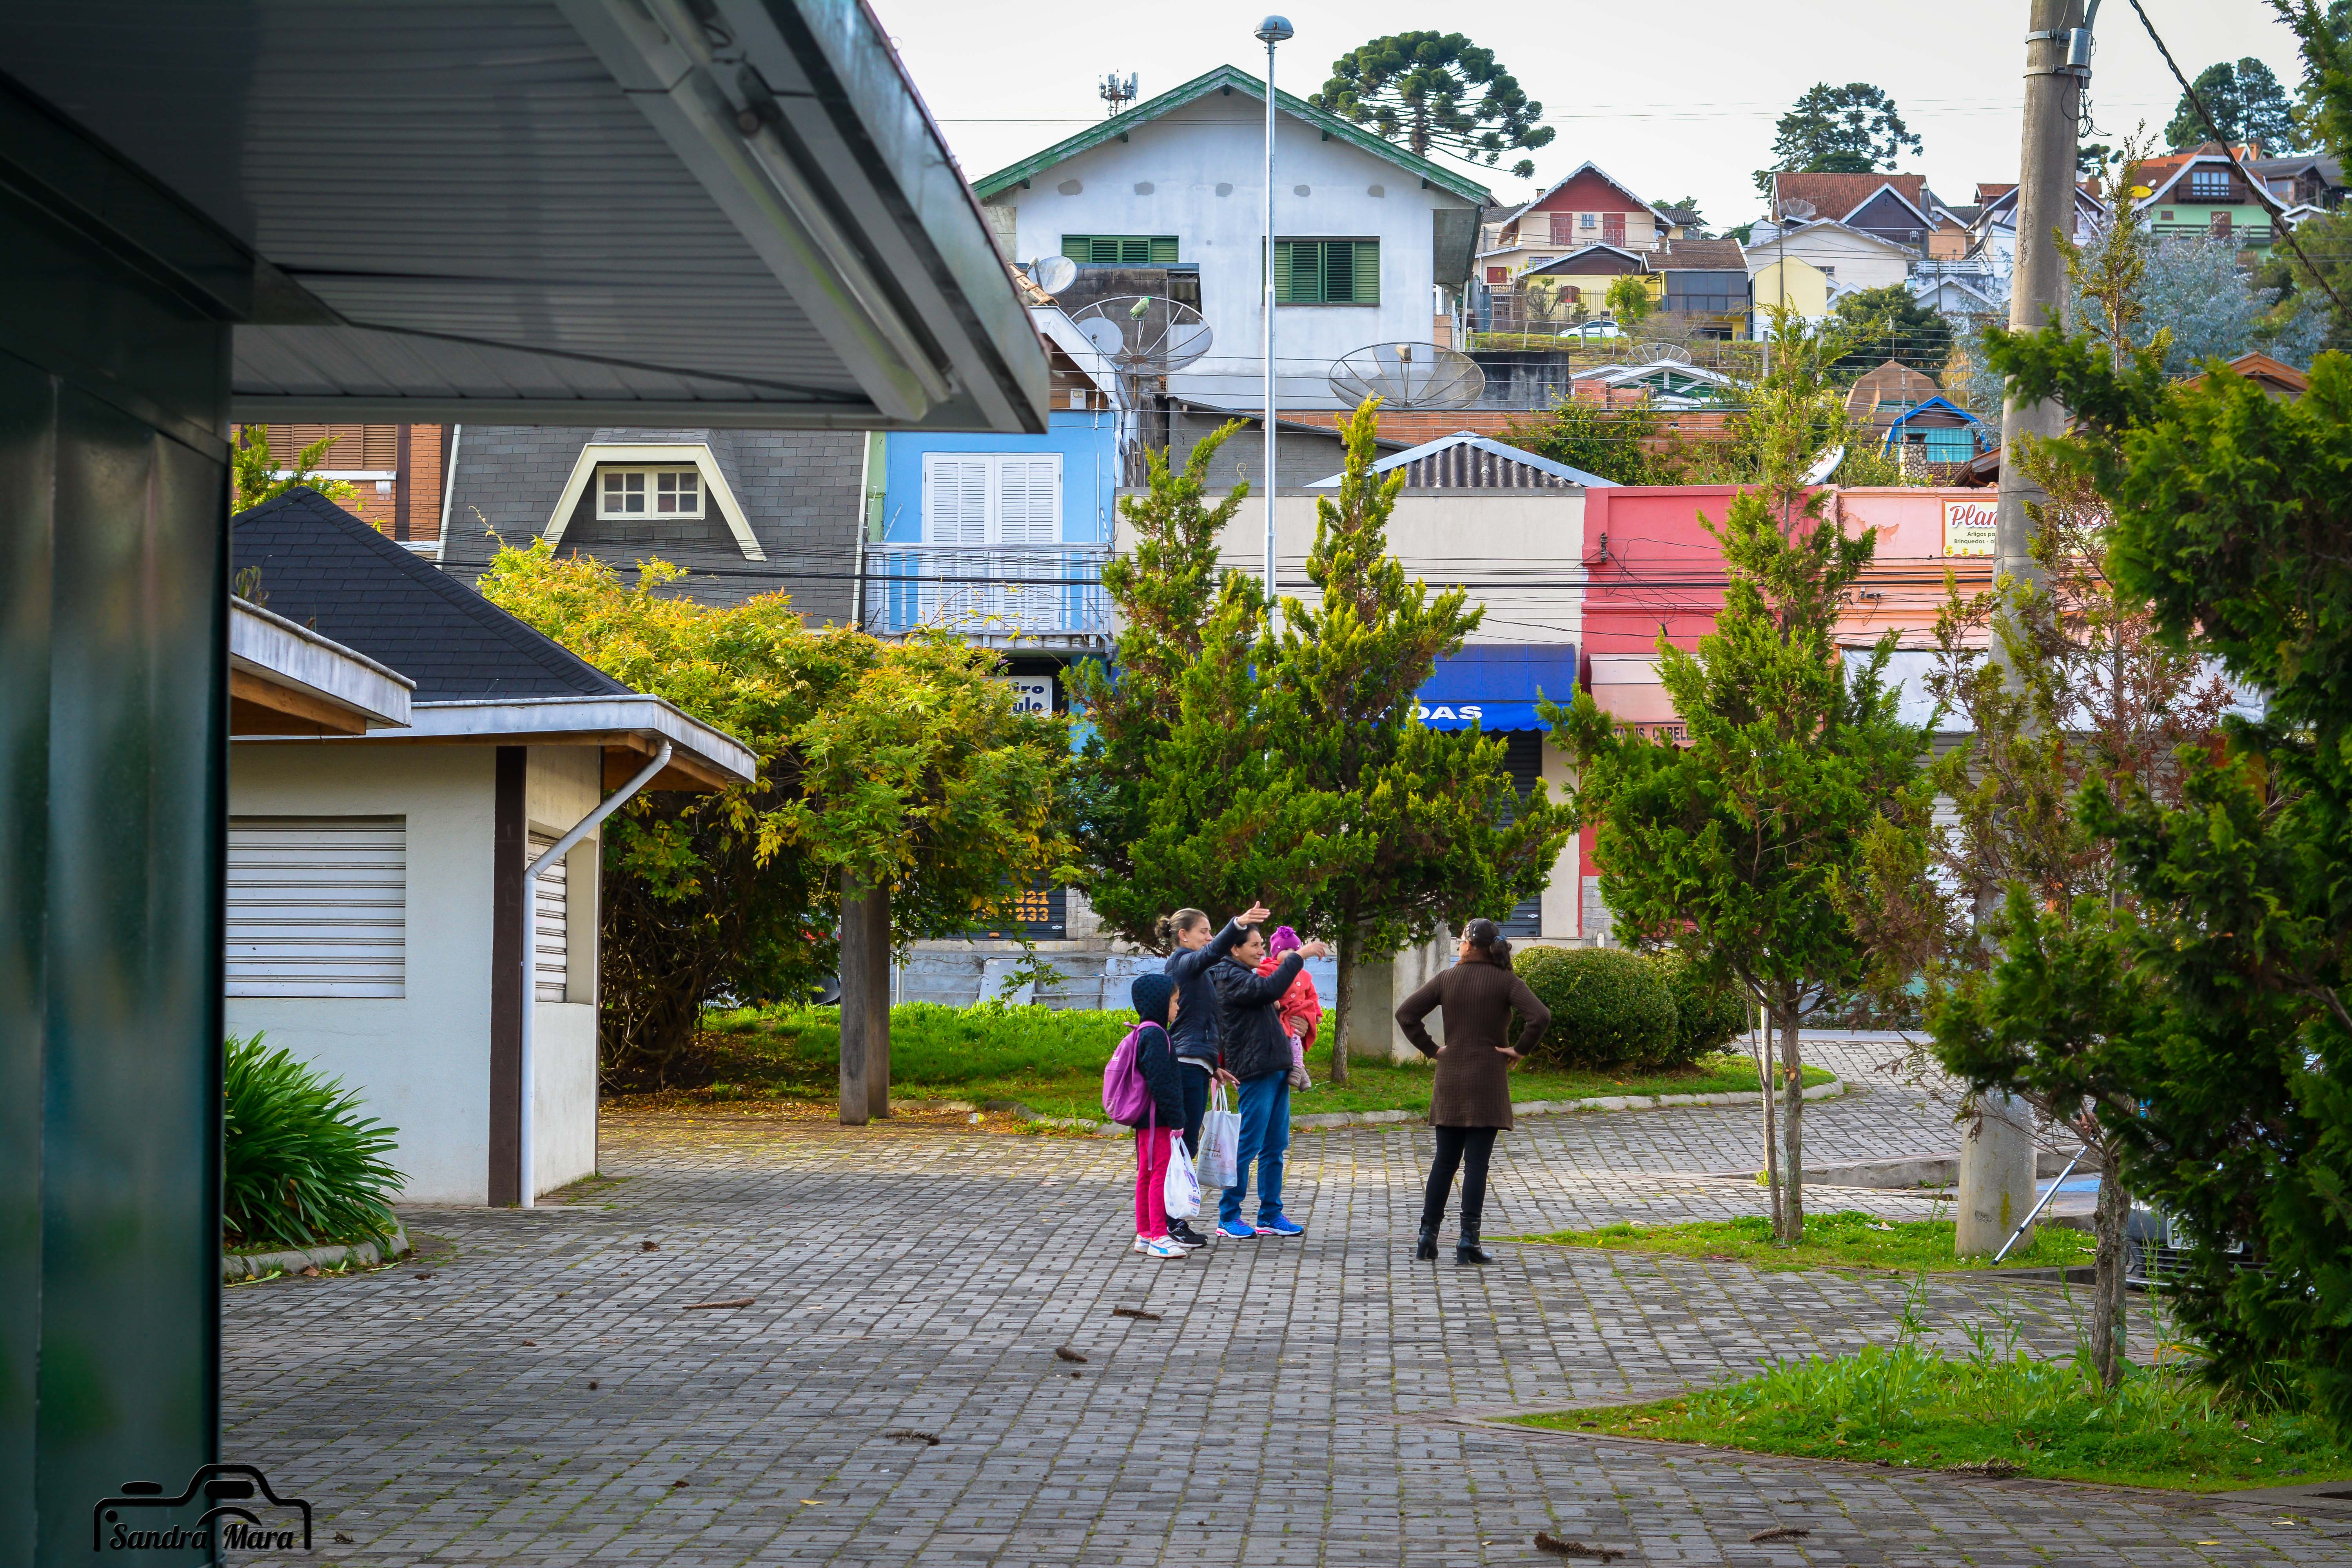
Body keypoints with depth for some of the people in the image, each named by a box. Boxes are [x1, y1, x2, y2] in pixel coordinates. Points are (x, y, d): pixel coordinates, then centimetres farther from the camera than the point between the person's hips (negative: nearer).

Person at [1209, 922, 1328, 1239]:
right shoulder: (1229, 978, -10)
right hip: (1256, 1070, -10)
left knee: (1275, 1147, 10)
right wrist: (1298, 956, -20)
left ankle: (1271, 1215, 14)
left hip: (1276, 1070, 10)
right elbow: (1269, 989, -24)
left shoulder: (1246, 976, 22)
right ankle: (1228, 1217, 0)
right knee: (1248, 1147, -7)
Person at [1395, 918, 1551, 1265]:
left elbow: (1406, 1013, -1)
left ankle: (1428, 1236, 10)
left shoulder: (1448, 979, 2)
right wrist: (1519, 1050, -6)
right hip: (1488, 1080, -3)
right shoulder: (1506, 982, -5)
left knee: (1444, 1161, 11)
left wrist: (1430, 1049, 5)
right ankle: (1468, 1241, -3)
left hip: (1450, 1079, 3)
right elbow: (1541, 1017, -19)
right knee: (1476, 1163, -1)